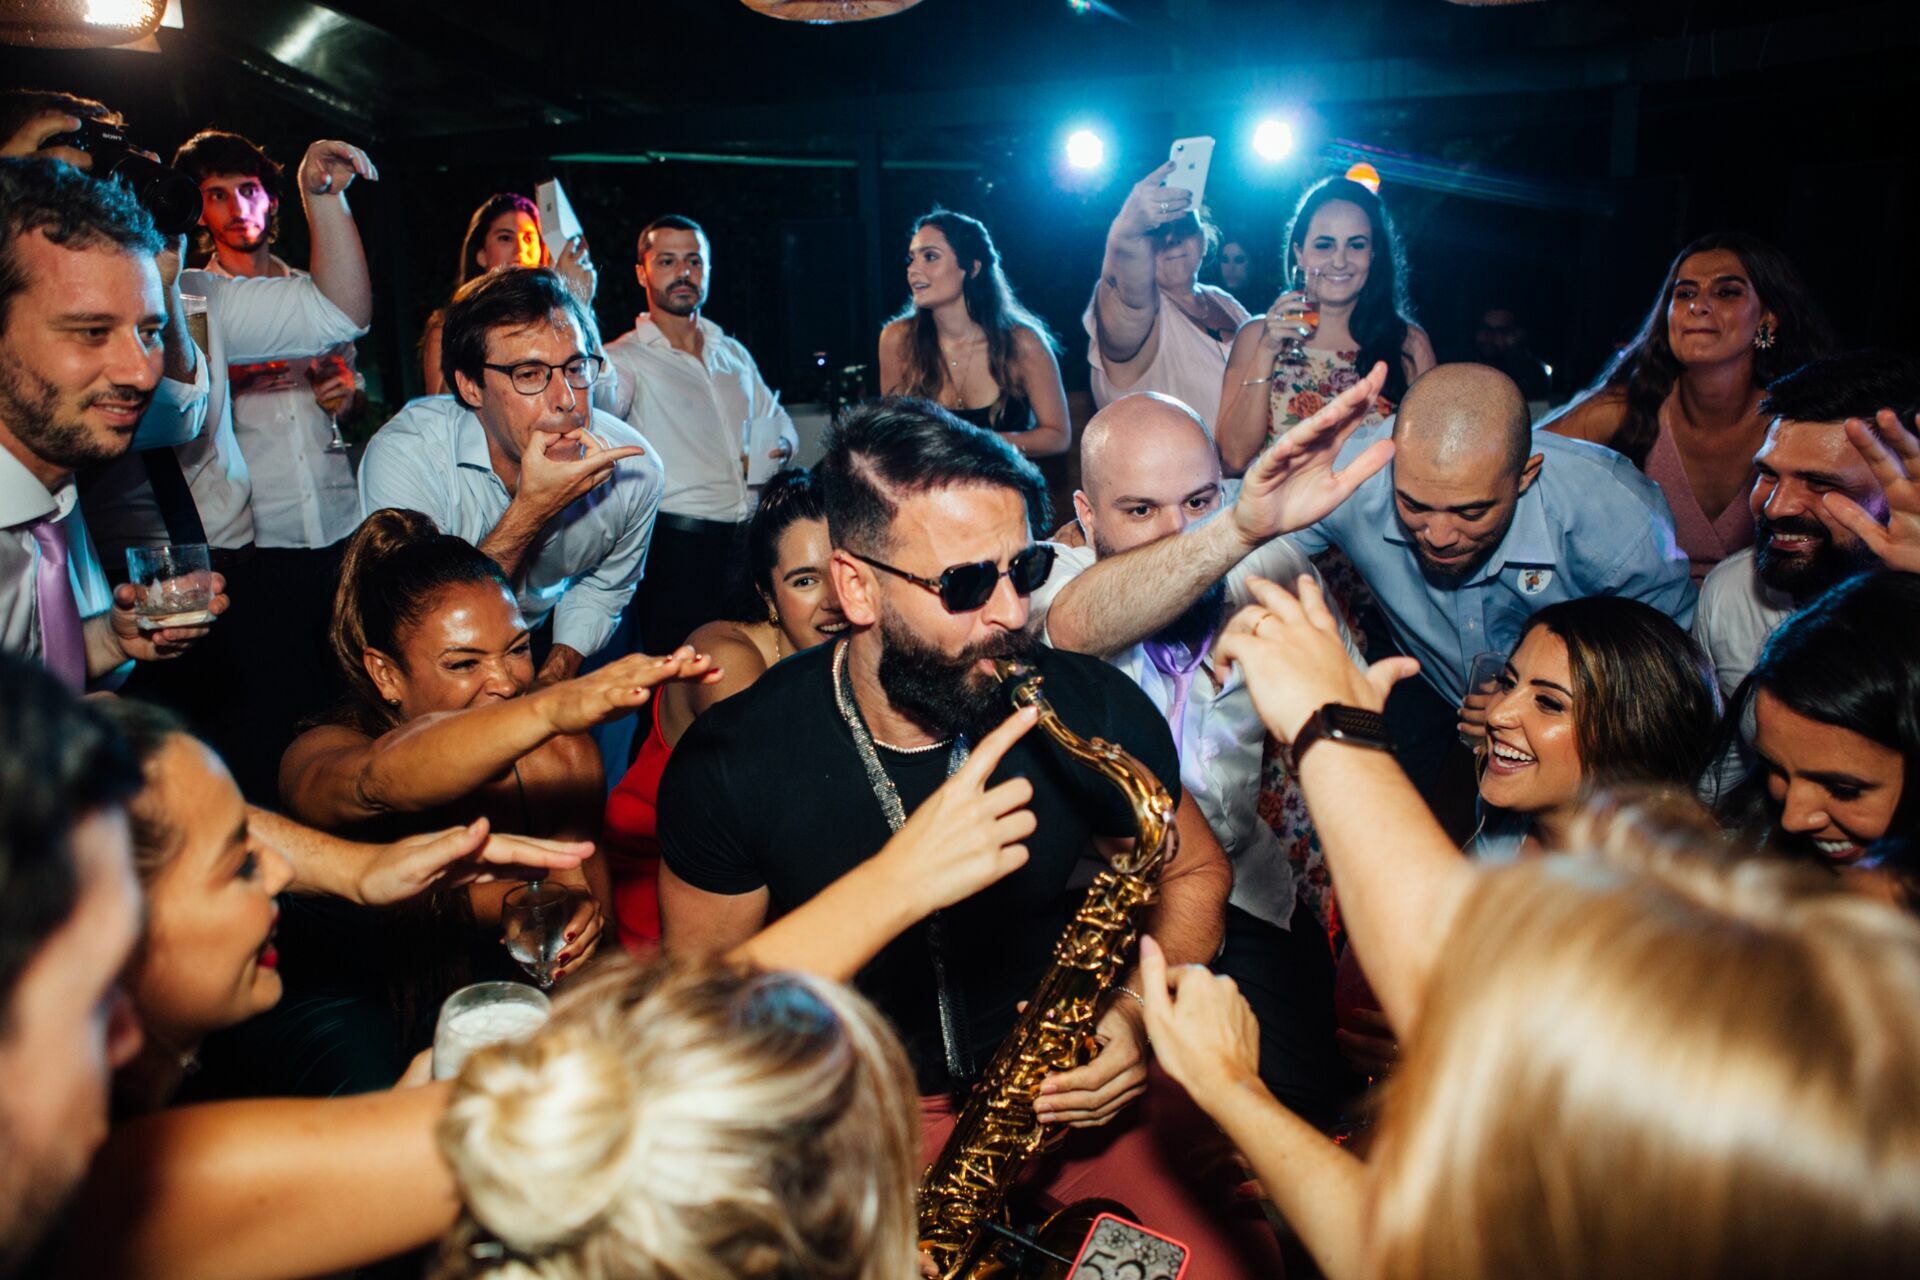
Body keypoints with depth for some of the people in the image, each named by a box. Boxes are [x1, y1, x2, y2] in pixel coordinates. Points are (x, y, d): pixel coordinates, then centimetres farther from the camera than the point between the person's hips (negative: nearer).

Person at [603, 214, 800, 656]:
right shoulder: (628, 358, -3)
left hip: (750, 538, 6)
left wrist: (780, 446, 4)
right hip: (678, 547, -5)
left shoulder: (733, 352, 17)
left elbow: (775, 419, 29)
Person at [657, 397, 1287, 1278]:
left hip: (1067, 1093, 2)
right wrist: (895, 886, -27)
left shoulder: (1091, 710, -11)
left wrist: (1142, 1013, -13)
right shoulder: (735, 763, -16)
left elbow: (1194, 869, 6)